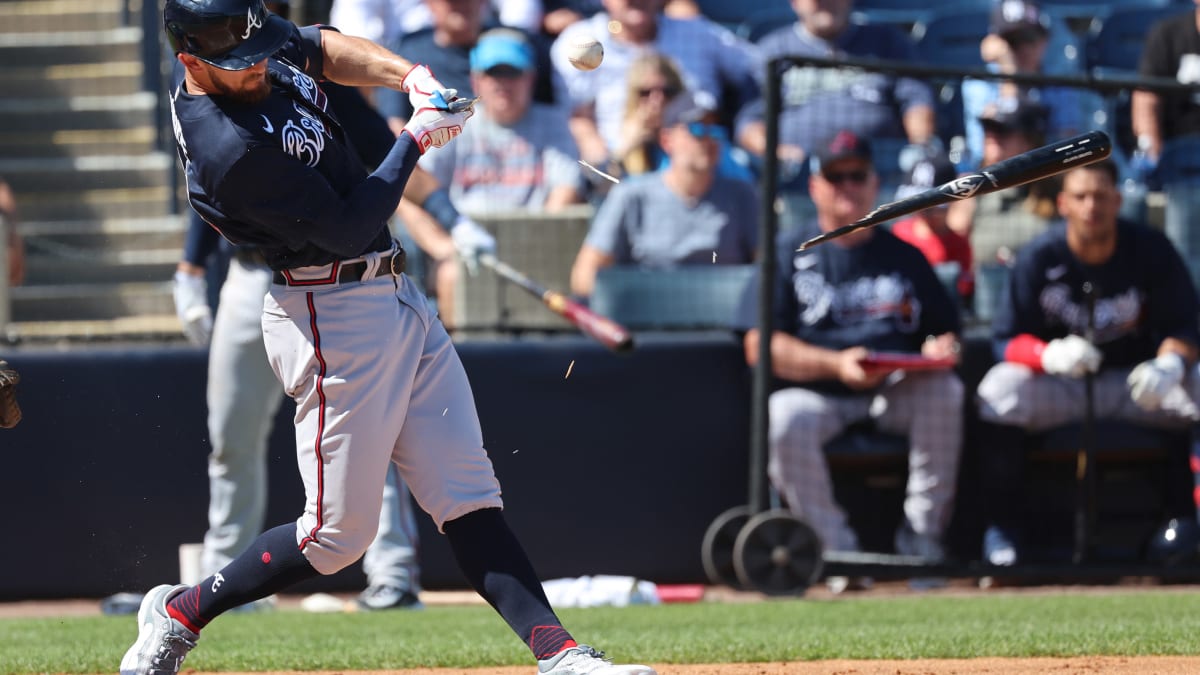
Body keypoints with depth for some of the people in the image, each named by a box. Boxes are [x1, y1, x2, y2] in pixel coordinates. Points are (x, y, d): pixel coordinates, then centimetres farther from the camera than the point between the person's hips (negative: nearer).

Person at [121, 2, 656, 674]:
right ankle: (178, 614, 15)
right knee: (339, 533, -2)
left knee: (468, 493, 3)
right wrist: (417, 137, -11)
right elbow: (349, 227, -21)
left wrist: (411, 75, 1)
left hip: (396, 298, 9)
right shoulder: (230, 147, -27)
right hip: (333, 321, -9)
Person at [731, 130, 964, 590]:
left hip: (896, 391, 2)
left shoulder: (904, 256, 20)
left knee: (945, 391, -29)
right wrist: (835, 364, -17)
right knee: (784, 417, -36)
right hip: (815, 391, -2)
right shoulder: (788, 253, 10)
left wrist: (941, 348, -8)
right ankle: (836, 550, -27)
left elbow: (945, 329, 20)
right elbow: (760, 346, -2)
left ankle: (923, 533, -19)